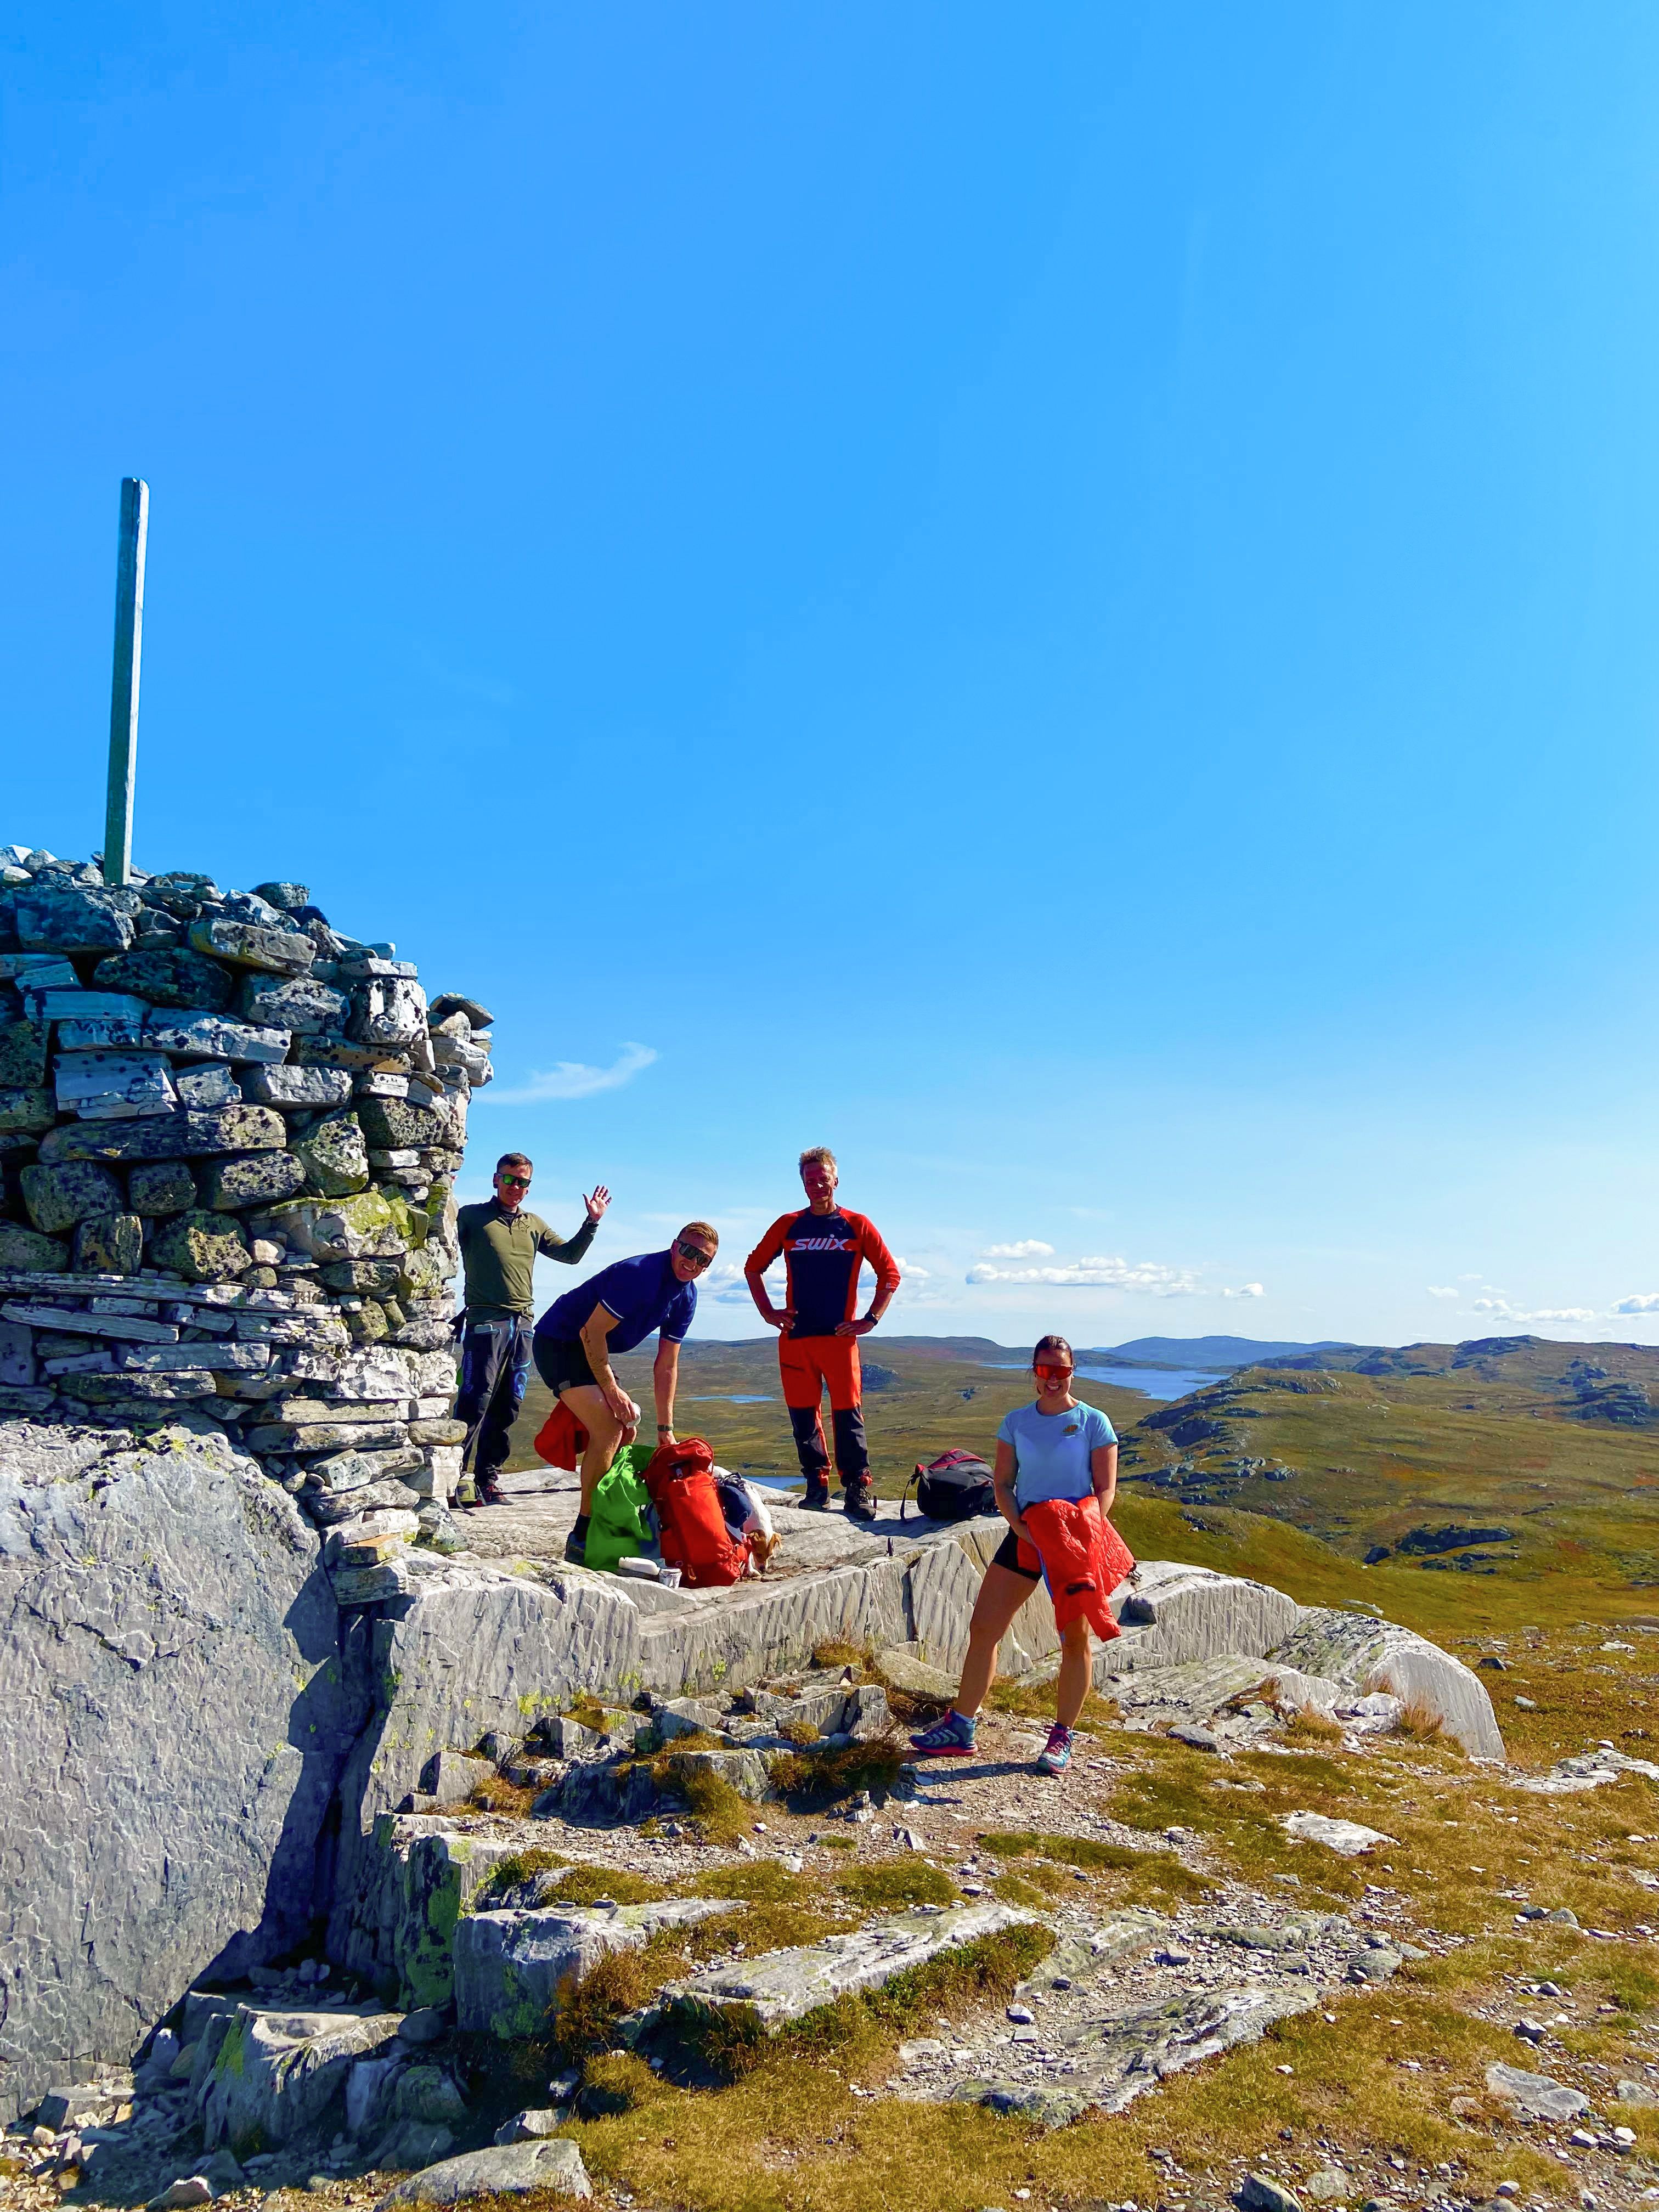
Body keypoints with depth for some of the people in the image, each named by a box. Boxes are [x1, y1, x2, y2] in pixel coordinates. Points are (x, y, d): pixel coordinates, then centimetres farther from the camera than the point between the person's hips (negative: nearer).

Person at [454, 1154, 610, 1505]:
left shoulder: (534, 1224, 20)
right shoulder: (472, 1216, 4)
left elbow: (570, 1254, 25)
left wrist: (592, 1222, 15)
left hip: (522, 1324, 6)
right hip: (485, 1321, -6)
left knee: (507, 1407, 6)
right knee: (475, 1403, -13)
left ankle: (487, 1480, 13)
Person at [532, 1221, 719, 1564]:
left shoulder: (686, 1297, 1)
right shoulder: (639, 1274, -26)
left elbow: (666, 1366, 6)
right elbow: (592, 1333, -25)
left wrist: (665, 1428, 4)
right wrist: (612, 1390, -19)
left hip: (591, 1351, 10)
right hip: (557, 1343, -10)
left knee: (627, 1431, 12)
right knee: (608, 1430, -20)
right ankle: (582, 1539, -13)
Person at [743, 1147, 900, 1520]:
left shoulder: (857, 1226, 5)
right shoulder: (788, 1226, 10)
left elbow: (890, 1273, 7)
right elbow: (753, 1267, 18)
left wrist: (870, 1319, 0)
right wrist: (767, 1312, 8)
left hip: (840, 1336, -2)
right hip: (795, 1337, 2)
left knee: (848, 1414, -6)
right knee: (802, 1415, 4)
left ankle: (858, 1490, -2)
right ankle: (816, 1487, 14)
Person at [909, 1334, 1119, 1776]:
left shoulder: (1093, 1423, -3)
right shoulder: (1017, 1422, 6)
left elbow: (1105, 1490, -4)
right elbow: (1002, 1483, 5)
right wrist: (1020, 1526, -12)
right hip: (1024, 1537, 3)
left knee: (1075, 1639, 2)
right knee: (983, 1627, 1)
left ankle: (1062, 1738, 17)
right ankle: (961, 1727, 11)